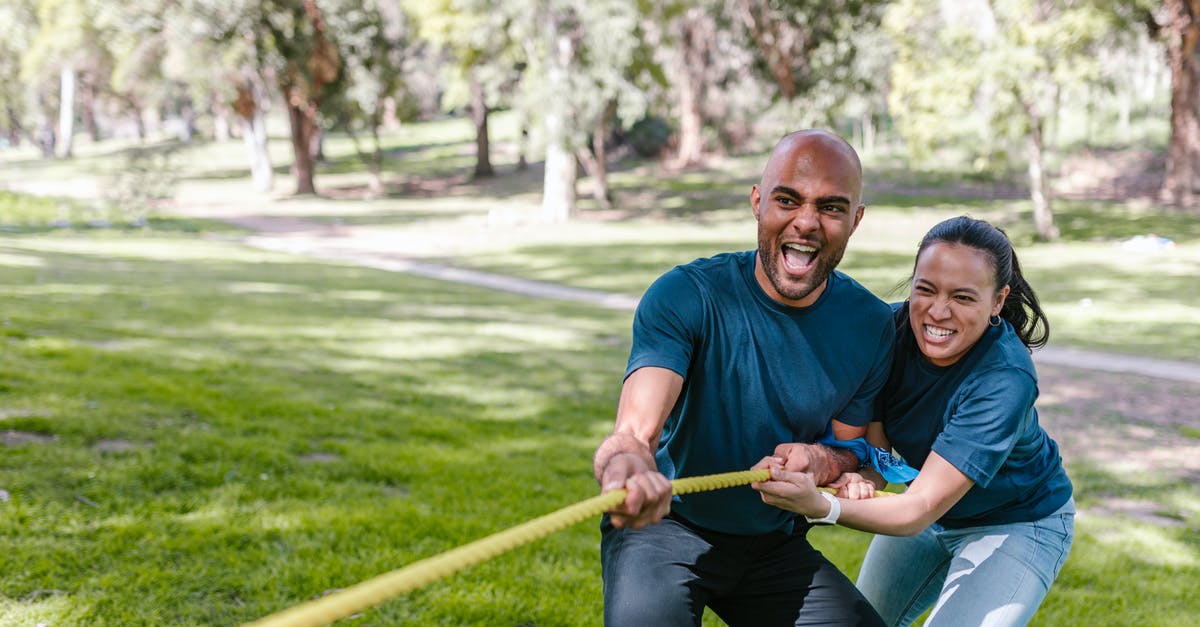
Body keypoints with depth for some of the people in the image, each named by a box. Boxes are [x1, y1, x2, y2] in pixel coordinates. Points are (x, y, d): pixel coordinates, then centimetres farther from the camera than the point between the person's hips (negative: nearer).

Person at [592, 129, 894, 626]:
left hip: (776, 545, 5)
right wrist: (627, 473, -59)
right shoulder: (685, 296, -20)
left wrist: (824, 462, -23)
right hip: (667, 526, -5)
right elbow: (633, 432, -33)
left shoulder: (870, 325, -7)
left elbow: (855, 451, 4)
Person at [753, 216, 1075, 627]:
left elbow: (921, 510, -40)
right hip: (931, 506, 5)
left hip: (1017, 526, -5)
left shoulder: (1005, 381, -36)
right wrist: (858, 479, -42)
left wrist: (820, 507, -56)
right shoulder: (892, 329, -20)